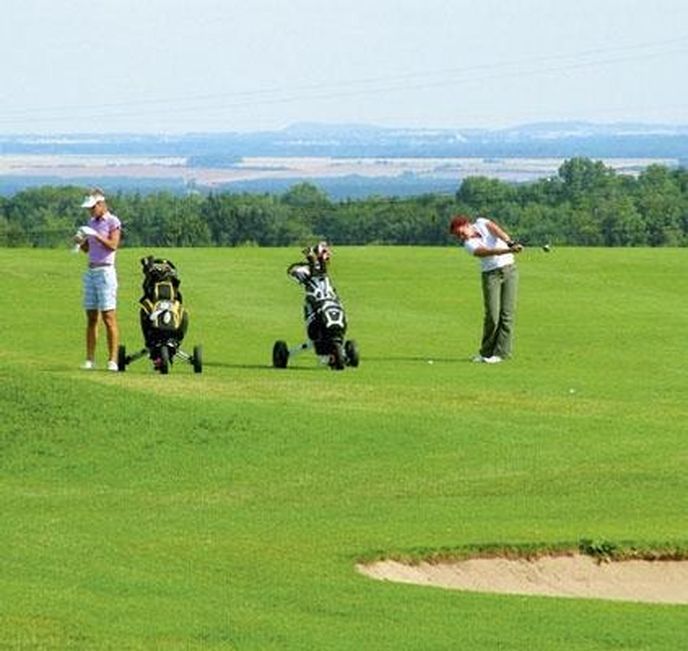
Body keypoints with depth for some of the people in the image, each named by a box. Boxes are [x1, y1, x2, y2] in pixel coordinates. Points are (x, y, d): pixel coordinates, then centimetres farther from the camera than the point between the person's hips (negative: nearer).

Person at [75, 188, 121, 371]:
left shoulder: (113, 222, -4)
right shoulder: (92, 222, 16)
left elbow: (113, 245, -16)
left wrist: (95, 235, -23)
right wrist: (80, 241, 0)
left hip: (105, 271, -7)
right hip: (90, 271, 7)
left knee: (109, 318, -10)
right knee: (91, 318, 5)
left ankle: (113, 360, -11)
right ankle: (90, 359, 5)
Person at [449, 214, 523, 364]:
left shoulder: (481, 223, 1)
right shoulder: (469, 244, -10)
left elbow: (496, 230, -16)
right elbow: (489, 252, -25)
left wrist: (511, 243, -34)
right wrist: (509, 250, -40)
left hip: (509, 269, 2)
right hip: (491, 274, -2)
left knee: (507, 312, -5)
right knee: (492, 315, -11)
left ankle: (501, 353, -4)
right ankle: (486, 352, 3)